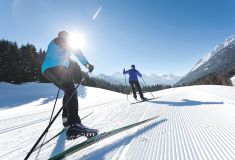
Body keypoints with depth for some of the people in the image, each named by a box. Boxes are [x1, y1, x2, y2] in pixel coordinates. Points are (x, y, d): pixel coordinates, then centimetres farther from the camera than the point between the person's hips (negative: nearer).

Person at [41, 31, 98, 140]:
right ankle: (74, 125, -39)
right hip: (56, 67, -10)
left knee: (68, 92, 15)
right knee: (71, 91, -24)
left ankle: (66, 118, 18)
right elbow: (76, 51, -1)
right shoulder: (63, 39, 11)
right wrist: (86, 63, -4)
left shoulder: (53, 43, 36)